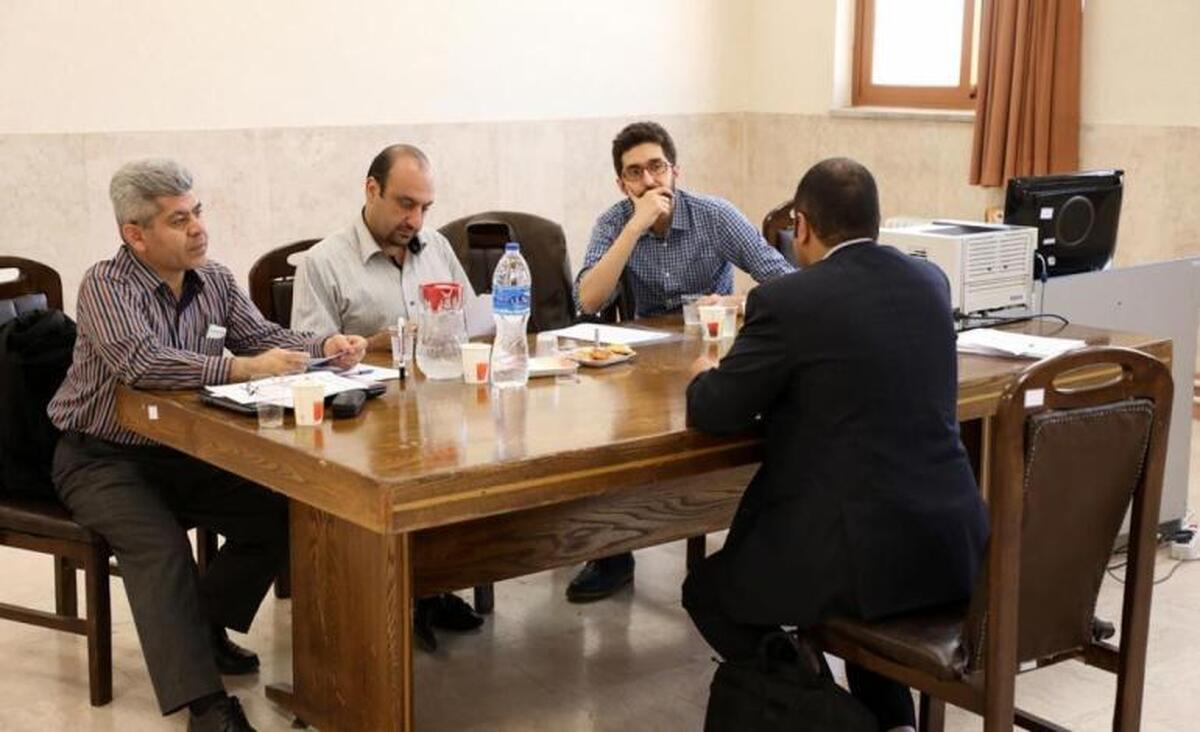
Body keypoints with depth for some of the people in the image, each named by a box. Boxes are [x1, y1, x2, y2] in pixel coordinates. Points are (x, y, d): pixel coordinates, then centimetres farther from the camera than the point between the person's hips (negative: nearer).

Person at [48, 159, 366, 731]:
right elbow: (141, 362, -33)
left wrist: (323, 347, -11)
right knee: (159, 544, -30)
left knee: (277, 511, -10)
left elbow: (264, 337, 10)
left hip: (182, 453, 6)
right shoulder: (105, 285, -17)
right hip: (101, 458, -6)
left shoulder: (215, 280, 3)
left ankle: (204, 628, 12)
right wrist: (243, 369, -36)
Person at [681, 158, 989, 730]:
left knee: (707, 588, 20)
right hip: (956, 545, 7)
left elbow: (713, 413, -3)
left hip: (866, 552, -6)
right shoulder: (930, 280, 8)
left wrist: (705, 377, 19)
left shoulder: (787, 300, -11)